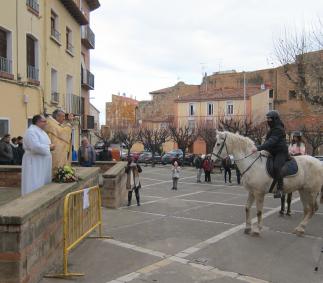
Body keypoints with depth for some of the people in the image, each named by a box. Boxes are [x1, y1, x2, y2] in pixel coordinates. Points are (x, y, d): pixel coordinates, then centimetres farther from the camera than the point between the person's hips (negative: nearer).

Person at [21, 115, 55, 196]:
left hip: (43, 163, 10)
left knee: (43, 185, 11)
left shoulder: (41, 131, 15)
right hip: (35, 163, -10)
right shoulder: (31, 131, -15)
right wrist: (49, 147, -15)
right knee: (35, 187, -6)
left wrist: (50, 146, 1)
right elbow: (36, 147, -28)